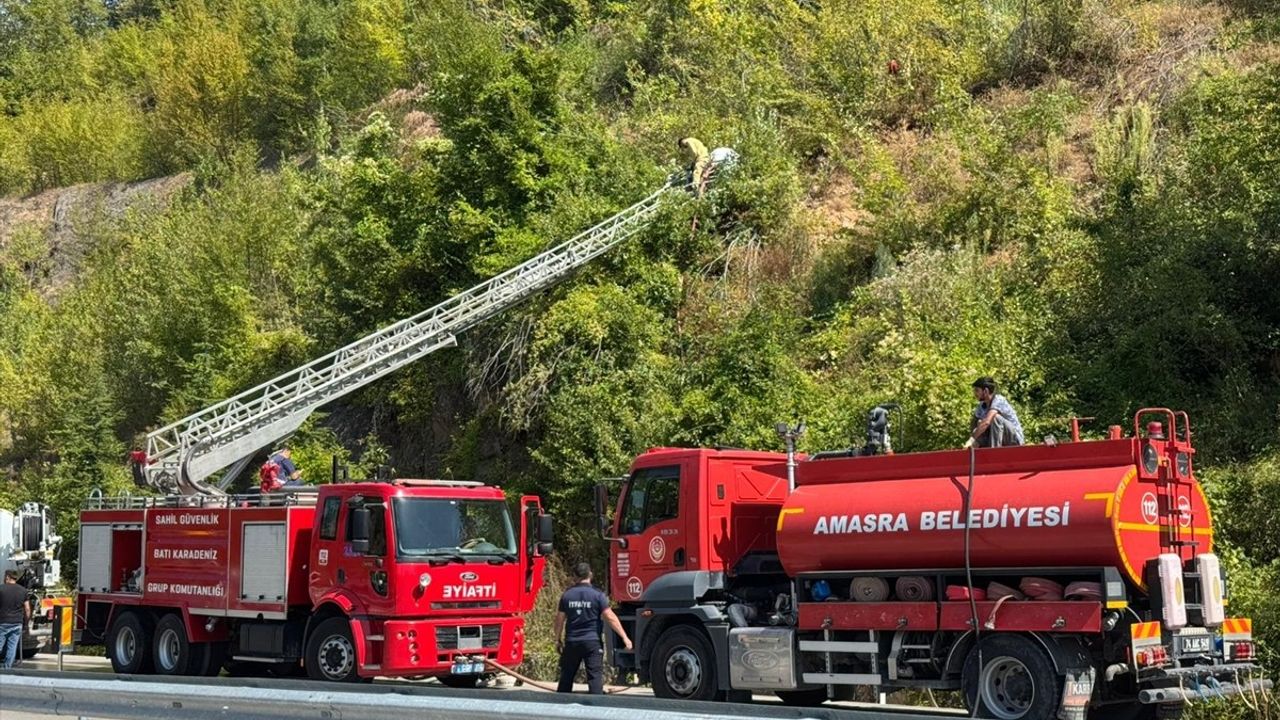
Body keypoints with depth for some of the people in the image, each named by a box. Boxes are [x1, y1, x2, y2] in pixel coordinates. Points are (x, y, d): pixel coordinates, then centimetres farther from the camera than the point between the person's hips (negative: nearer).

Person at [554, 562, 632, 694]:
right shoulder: (597, 595, -7)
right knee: (595, 676, -4)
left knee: (566, 676, 14)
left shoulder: (567, 595, 3)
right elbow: (610, 617, -13)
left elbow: (560, 619, 6)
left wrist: (558, 639, 19)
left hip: (571, 642, 3)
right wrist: (625, 637, -11)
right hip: (592, 641, -3)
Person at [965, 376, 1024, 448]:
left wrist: (971, 440, -39)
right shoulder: (981, 406, 5)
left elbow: (987, 422, -34)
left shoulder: (998, 400, -20)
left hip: (1014, 438, -7)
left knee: (996, 417, -29)